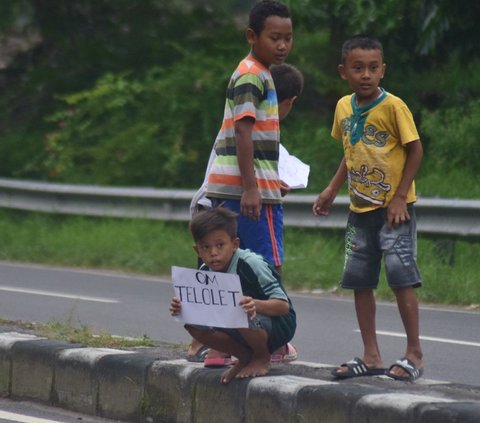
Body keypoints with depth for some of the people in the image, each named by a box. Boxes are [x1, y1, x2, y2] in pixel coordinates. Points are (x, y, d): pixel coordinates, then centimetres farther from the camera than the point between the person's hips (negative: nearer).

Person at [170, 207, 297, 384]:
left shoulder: (251, 264, -24)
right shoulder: (204, 273, -5)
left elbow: (283, 306, -28)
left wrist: (255, 305, -48)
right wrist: (181, 308, -23)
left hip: (279, 325, -6)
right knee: (193, 323, -13)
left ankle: (262, 358, -5)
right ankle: (245, 358, 4)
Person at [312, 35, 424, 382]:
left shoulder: (393, 106, -13)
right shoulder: (344, 107, 7)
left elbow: (415, 150, -11)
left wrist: (399, 197, -15)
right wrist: (331, 191, 13)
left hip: (393, 208, -7)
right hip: (360, 209, 7)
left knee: (401, 276, -10)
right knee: (359, 280, 8)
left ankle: (414, 355, -3)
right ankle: (371, 356, 16)